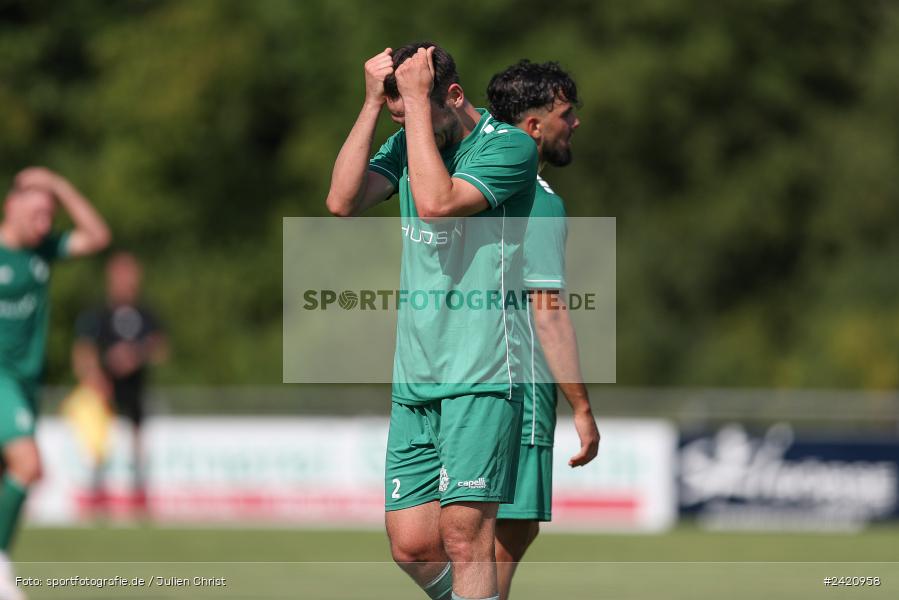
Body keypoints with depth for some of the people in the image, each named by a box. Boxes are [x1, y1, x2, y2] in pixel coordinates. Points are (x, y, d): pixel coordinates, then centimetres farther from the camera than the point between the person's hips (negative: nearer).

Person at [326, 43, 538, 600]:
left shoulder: (509, 145, -6)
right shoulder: (407, 146, 14)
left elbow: (435, 202, -21)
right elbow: (342, 200, 0)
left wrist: (417, 100, -16)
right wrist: (373, 102, -4)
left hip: (480, 375, -7)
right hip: (414, 380, 7)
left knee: (464, 533, -14)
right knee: (412, 545, 3)